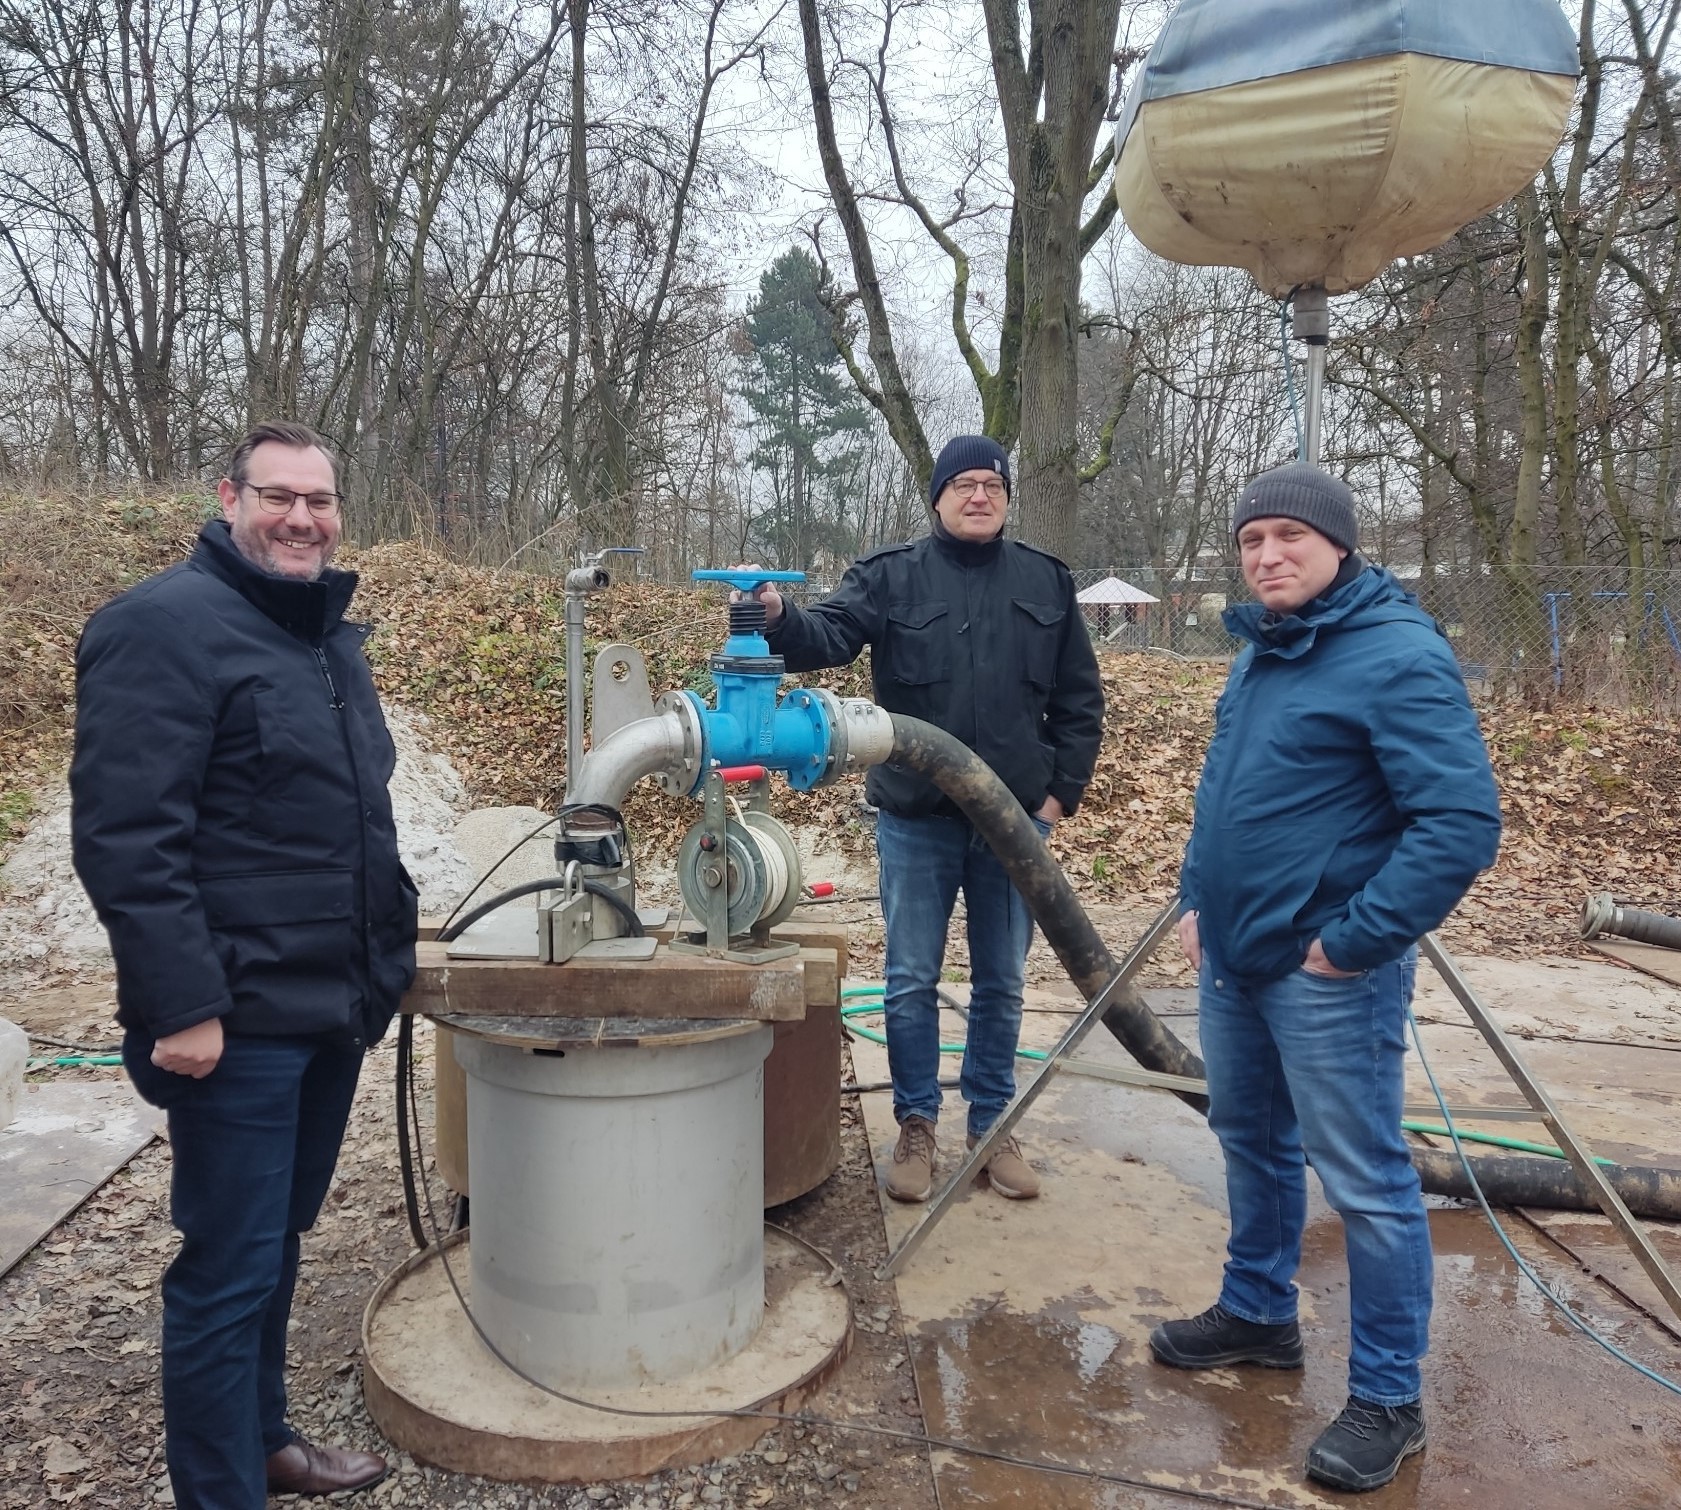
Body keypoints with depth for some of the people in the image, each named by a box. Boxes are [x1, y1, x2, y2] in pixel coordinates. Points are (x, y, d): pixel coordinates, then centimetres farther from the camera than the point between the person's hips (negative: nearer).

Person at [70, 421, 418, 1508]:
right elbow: (124, 837, -20)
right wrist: (180, 1003, -22)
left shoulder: (329, 634, 13)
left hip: (336, 1005, 9)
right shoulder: (165, 625, -13)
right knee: (229, 1271, 3)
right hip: (240, 1019, -8)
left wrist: (393, 942, 17)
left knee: (277, 1243, 22)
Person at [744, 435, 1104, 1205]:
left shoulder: (1046, 582, 4)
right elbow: (827, 635, -19)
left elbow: (1079, 699, 8)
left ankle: (992, 1126, 29)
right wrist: (779, 618, -40)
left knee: (1000, 982, 13)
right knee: (911, 982, 7)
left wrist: (1062, 789, 1)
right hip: (916, 820, -1)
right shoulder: (889, 575, -2)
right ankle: (916, 1126, 24)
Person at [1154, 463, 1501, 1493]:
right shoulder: (1262, 652, 10)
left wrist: (1354, 940, -21)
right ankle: (1258, 1312, 41)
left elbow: (1464, 824, -23)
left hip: (1327, 975, -9)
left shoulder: (1399, 658, -17)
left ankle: (1388, 1400, 20)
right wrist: (1198, 899, 12)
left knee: (1364, 1182, 3)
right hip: (1233, 957, 9)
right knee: (1250, 1138, 21)